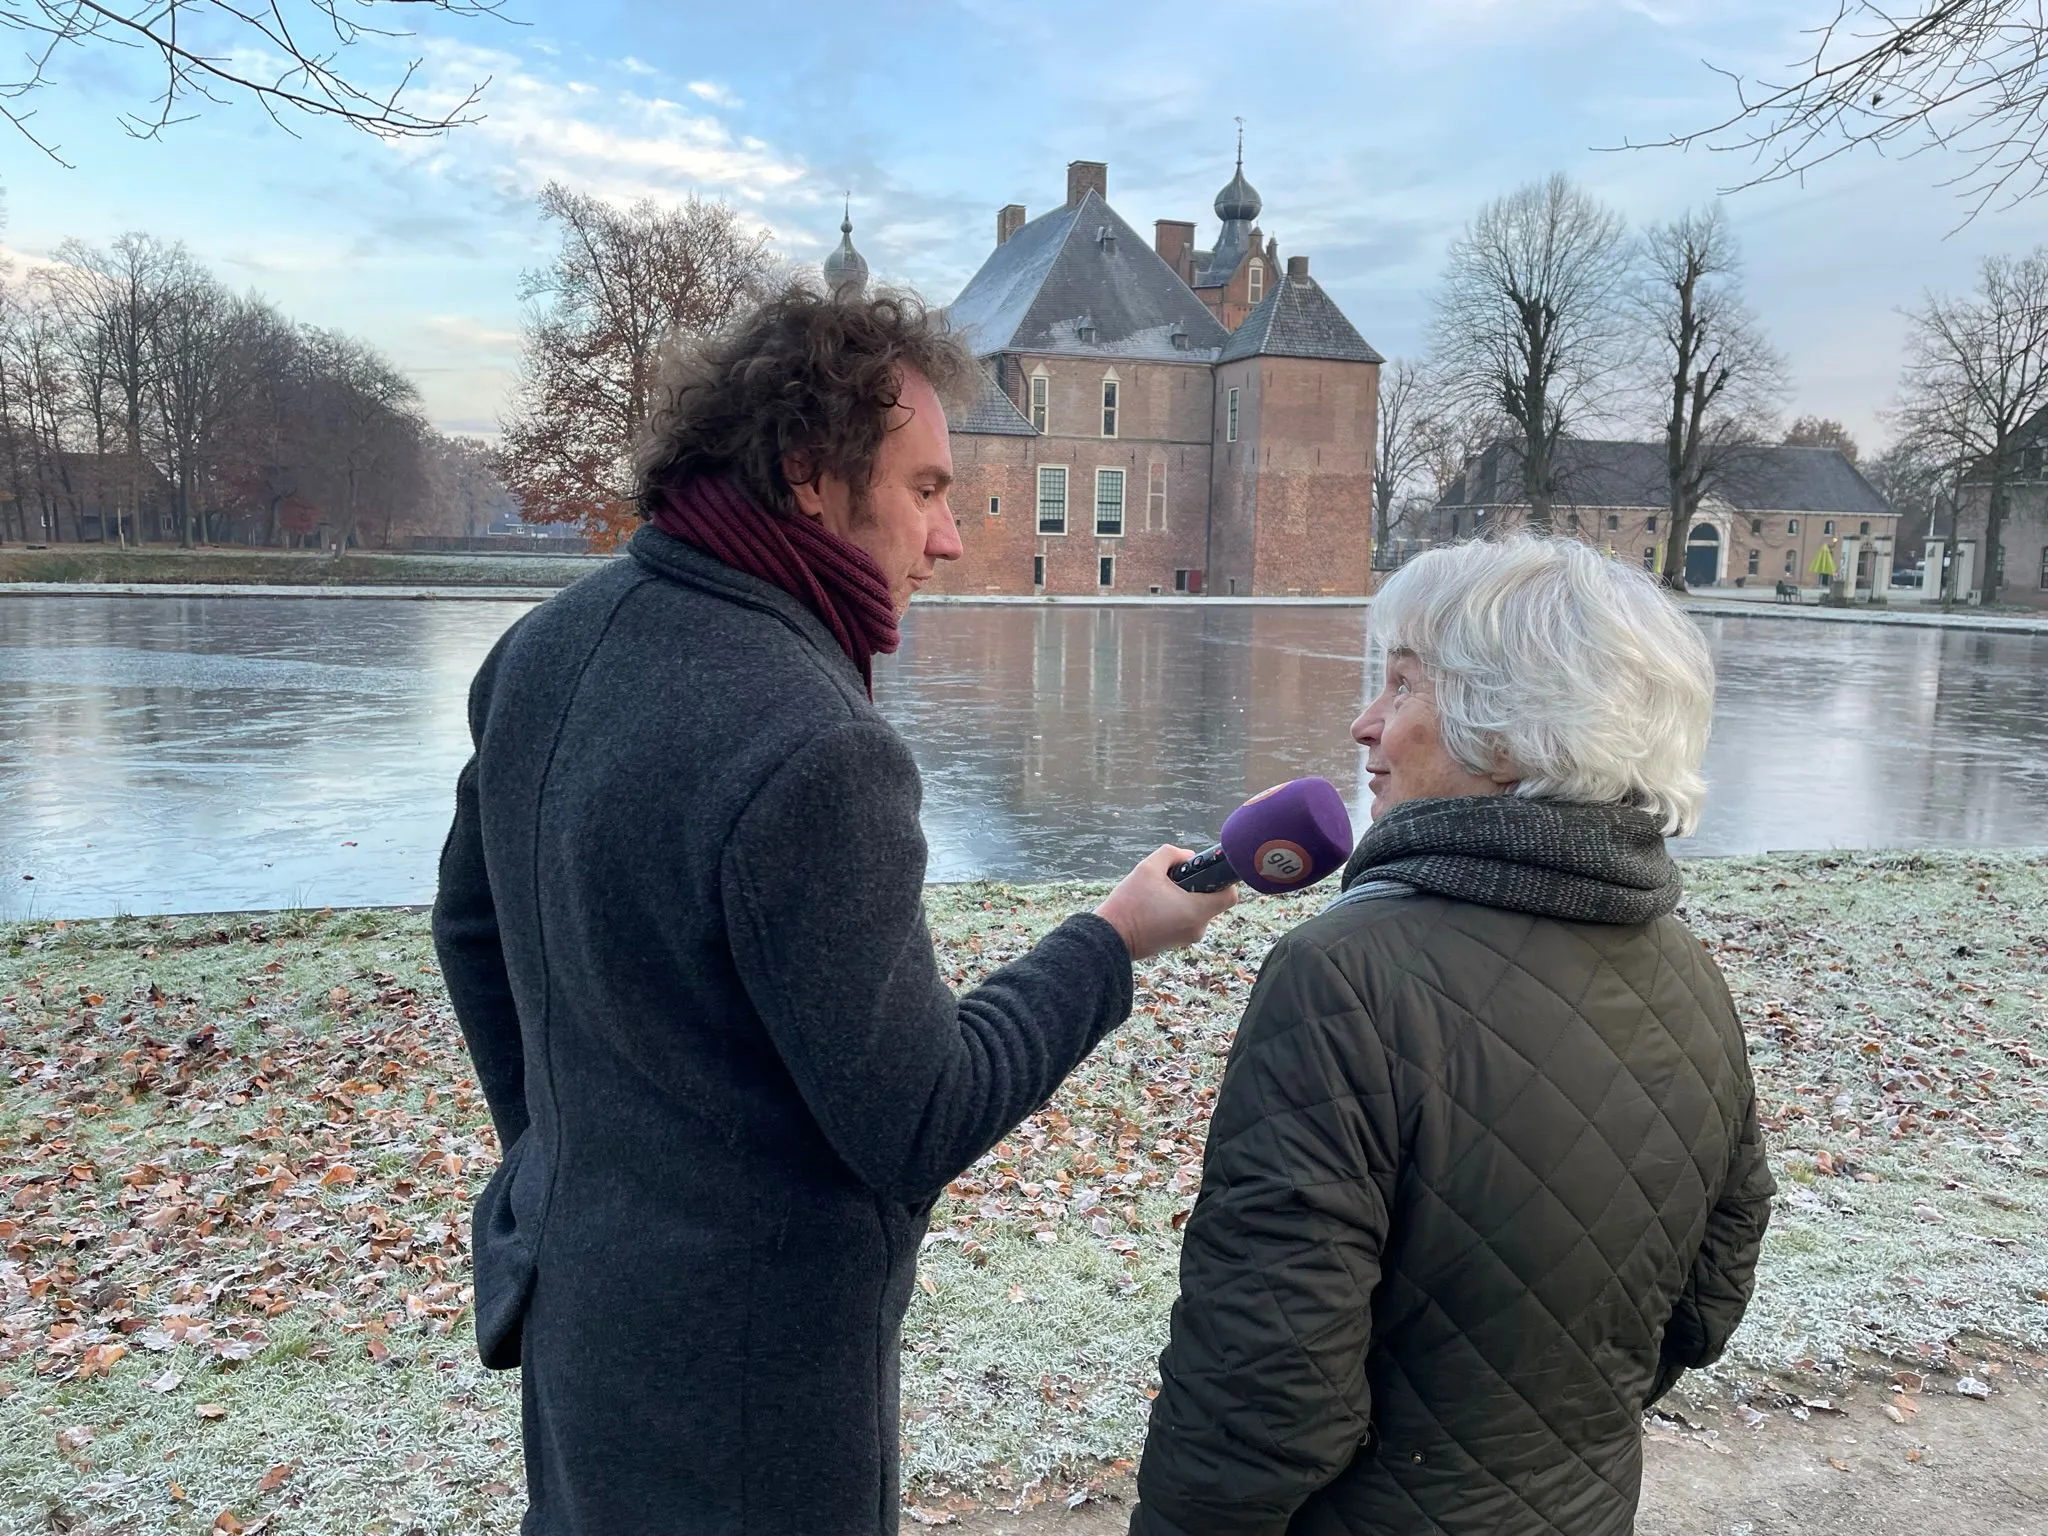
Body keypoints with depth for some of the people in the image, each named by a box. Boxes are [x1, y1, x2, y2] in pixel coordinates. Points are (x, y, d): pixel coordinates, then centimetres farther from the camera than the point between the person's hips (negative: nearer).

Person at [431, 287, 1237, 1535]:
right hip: (739, 1368, -7)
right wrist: (1114, 943, -11)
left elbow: (473, 923, 9)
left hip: (571, 1280, 8)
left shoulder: (547, 647, -4)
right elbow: (919, 1126, -23)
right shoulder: (809, 752, -30)